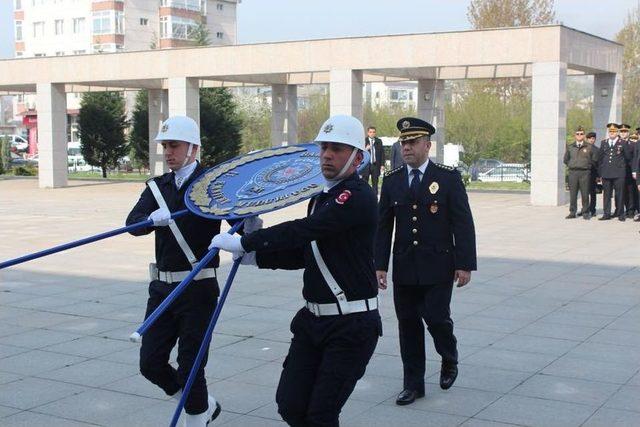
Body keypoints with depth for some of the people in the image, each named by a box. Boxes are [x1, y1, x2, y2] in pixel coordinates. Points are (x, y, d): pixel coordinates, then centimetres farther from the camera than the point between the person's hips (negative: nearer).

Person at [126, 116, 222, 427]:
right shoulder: (157, 187, 9)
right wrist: (157, 217, -28)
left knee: (189, 366, -1)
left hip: (198, 288, -5)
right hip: (162, 287, 6)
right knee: (150, 363, 7)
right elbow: (133, 223, -6)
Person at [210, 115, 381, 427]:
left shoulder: (359, 197, -16)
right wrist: (254, 255, 5)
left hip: (352, 324, -8)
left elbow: (302, 231, -26)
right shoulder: (321, 198, 14)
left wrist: (243, 242, -19)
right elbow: (303, 254, 19)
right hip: (313, 319, 8)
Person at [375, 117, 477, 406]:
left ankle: (449, 360, 28)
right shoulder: (392, 180, 6)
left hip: (438, 266, -3)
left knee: (436, 318, -5)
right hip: (404, 268, 3)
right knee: (408, 325, 6)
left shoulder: (448, 177, -3)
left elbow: (463, 224, -5)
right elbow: (383, 226, 7)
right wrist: (380, 265, 0)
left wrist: (465, 264, -10)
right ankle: (413, 384, 18)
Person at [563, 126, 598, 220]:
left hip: (585, 172, -2)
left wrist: (587, 166, 2)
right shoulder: (570, 147, 12)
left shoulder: (589, 147, 5)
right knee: (572, 193, 2)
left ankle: (585, 213, 5)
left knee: (585, 194, -2)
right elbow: (566, 159, 19)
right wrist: (571, 166, 9)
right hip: (573, 172, 2)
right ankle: (572, 212, 8)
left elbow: (594, 160, 8)